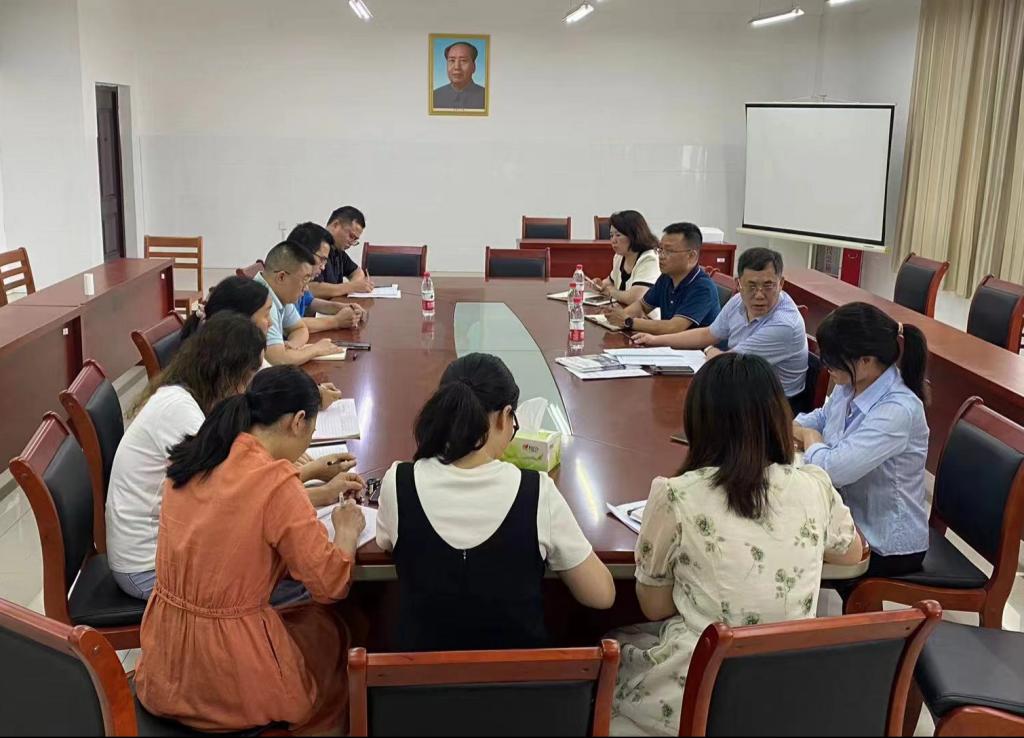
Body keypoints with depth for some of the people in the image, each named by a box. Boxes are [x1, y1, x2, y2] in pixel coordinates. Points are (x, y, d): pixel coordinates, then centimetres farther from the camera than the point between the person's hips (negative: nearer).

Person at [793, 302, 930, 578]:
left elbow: (834, 469, -36)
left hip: (886, 545, -7)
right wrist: (793, 429, -3)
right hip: (851, 518, 7)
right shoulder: (848, 387, -5)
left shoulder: (897, 410, -29)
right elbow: (822, 418, 18)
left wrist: (810, 438, -15)